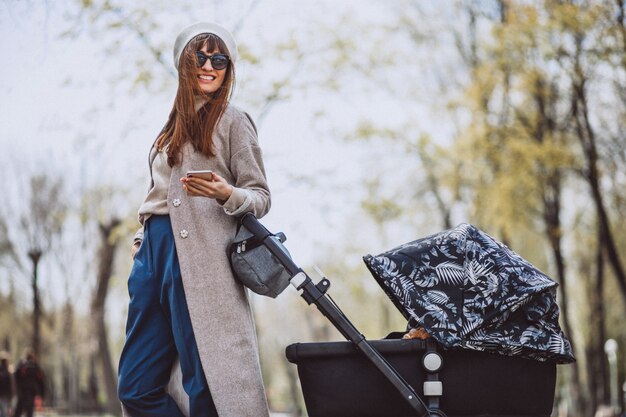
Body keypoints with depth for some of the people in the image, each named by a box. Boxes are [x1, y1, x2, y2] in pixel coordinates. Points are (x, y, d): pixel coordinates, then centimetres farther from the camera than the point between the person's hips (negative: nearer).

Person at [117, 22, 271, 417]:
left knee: (208, 385, -10)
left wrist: (226, 194, -19)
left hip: (201, 254, -6)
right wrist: (144, 238, 15)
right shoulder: (175, 125, 23)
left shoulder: (233, 121, 5)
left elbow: (261, 198, 1)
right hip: (155, 249, 7)